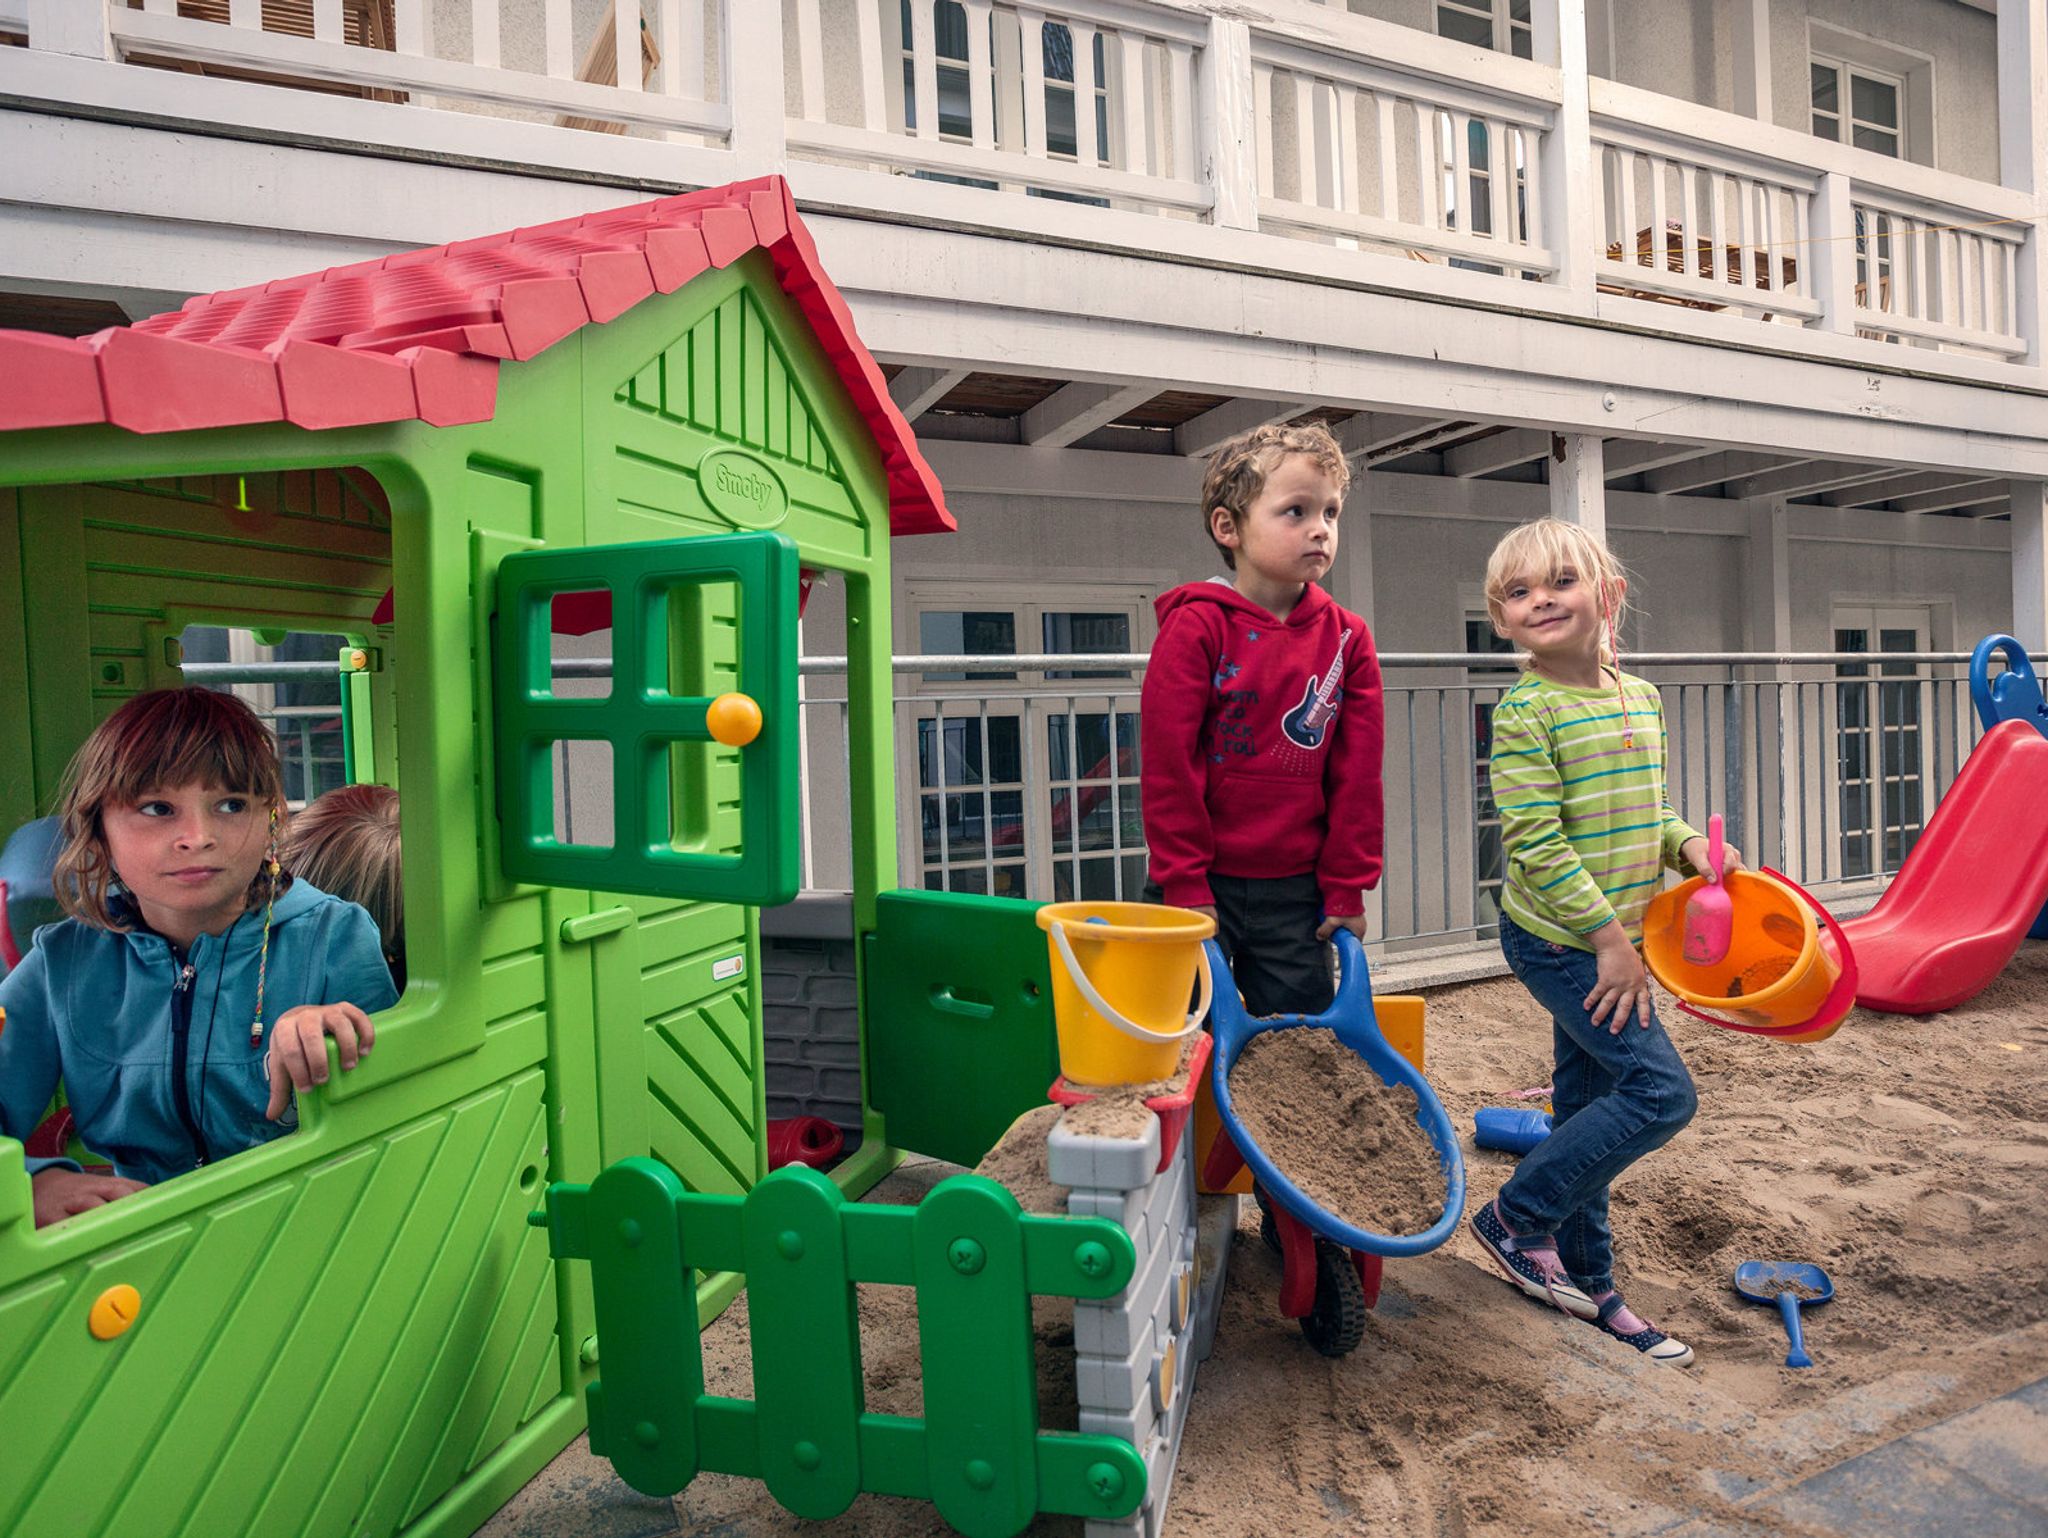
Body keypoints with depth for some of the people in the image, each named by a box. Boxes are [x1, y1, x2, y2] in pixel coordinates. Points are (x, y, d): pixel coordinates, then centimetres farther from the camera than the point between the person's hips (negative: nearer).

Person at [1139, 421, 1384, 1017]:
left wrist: (1347, 888, 2)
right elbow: (1167, 764, -11)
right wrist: (1185, 884, -11)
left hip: (1296, 893, 4)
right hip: (1201, 887, -3)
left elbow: (1357, 774, 4)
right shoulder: (1197, 626, -10)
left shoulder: (1348, 638, 2)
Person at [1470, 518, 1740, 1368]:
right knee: (1662, 1090, -10)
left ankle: (1587, 1284, 29)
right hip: (1558, 939, -7)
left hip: (1613, 940, 8)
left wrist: (1687, 842, -2)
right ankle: (1515, 1217, 6)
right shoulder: (1524, 711, -16)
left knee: (1590, 1109, 14)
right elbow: (1538, 842, -19)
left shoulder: (1642, 700, 8)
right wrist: (1610, 937, -18)